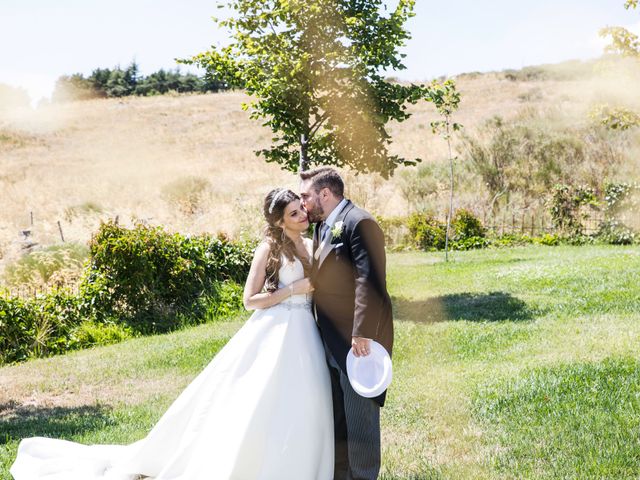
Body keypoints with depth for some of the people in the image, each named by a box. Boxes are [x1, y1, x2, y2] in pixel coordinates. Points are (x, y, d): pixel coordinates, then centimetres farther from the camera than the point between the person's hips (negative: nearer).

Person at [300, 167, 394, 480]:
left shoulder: (358, 223, -15)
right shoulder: (322, 226, 14)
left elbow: (370, 282, -22)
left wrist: (363, 333, -27)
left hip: (357, 340, -9)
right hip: (332, 341, 10)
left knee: (360, 417, 1)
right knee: (334, 416, 18)